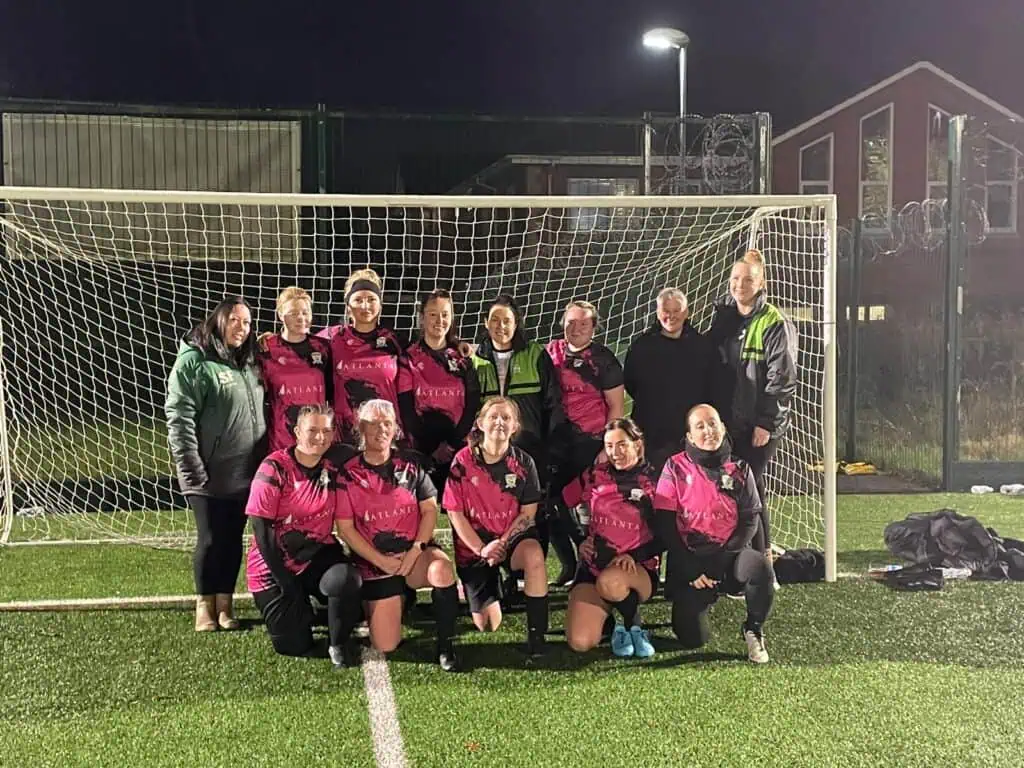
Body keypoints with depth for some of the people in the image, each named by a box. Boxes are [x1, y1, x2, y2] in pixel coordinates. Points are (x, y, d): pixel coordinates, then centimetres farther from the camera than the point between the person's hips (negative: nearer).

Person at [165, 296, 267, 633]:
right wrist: (192, 470, -18)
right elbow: (179, 419, -14)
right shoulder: (193, 361, -9)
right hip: (210, 475, -6)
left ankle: (225, 604, 22)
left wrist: (266, 460, 12)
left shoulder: (248, 364, 14)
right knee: (211, 539, 2)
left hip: (245, 473, 6)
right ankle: (205, 606, 17)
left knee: (233, 539, 11)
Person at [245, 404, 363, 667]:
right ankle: (297, 608, 30)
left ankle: (339, 644, -5)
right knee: (294, 645, -5)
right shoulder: (275, 468, -14)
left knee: (346, 578, -31)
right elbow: (262, 528, -14)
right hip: (275, 565, -2)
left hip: (317, 557, 2)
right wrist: (284, 579, -14)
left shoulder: (333, 469, -1)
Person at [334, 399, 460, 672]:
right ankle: (398, 600, 28)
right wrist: (382, 561, -11)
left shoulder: (409, 464, 3)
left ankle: (446, 646, -16)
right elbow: (345, 528, -4)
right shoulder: (347, 474, -3)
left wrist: (416, 550, -12)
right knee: (385, 645, -6)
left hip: (414, 550, 1)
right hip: (375, 561, 0)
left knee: (442, 570, -36)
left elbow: (430, 509, 2)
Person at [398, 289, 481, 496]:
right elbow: (405, 408, -3)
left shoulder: (463, 357, 8)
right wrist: (431, 450, -9)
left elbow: (473, 405, 2)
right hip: (421, 448, -1)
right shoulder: (409, 358, 4)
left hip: (458, 446, 1)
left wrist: (452, 444, -8)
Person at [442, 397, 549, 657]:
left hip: (512, 537, 1)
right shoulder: (463, 461, -9)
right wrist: (481, 549, -15)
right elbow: (455, 513, -7)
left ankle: (536, 634, -23)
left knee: (534, 554, -37)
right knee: (489, 624, -9)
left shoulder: (523, 462, -5)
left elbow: (528, 514, -3)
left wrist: (502, 543, -17)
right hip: (474, 544, -1)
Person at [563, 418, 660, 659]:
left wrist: (634, 556, -19)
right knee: (580, 642, -21)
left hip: (639, 570, -2)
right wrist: (579, 540, 7)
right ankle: (610, 618, 13)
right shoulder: (595, 476, 6)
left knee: (610, 581, -40)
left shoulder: (654, 481, -2)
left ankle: (633, 625, -8)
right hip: (594, 566, 2)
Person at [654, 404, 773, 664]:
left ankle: (754, 630, -6)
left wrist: (723, 558, -12)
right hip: (688, 558, -1)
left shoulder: (739, 469, 5)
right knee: (693, 638, -14)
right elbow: (665, 524, -4)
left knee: (759, 567, -33)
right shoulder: (676, 467, -1)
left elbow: (750, 519, 2)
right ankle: (698, 600, 22)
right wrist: (689, 570, -10)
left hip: (729, 554, 1)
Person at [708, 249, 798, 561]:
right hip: (728, 421, 6)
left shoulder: (775, 324, -9)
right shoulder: (722, 318, 11)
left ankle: (760, 554, 2)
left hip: (760, 425, -6)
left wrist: (766, 422, -16)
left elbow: (781, 379, -12)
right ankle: (762, 551, 23)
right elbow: (711, 370, 15)